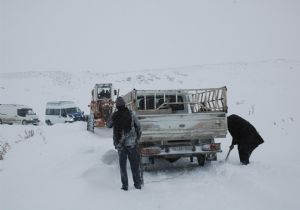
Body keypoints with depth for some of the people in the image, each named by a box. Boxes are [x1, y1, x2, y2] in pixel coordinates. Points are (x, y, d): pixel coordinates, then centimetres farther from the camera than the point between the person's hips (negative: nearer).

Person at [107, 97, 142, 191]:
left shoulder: (115, 115, -6)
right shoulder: (131, 114, -5)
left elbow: (108, 125, 10)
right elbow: (138, 125, 2)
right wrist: (138, 136, 17)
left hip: (120, 143, 0)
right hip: (132, 143, 0)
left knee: (122, 165, 9)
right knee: (134, 164, 9)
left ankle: (125, 185, 6)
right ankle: (137, 184, 11)